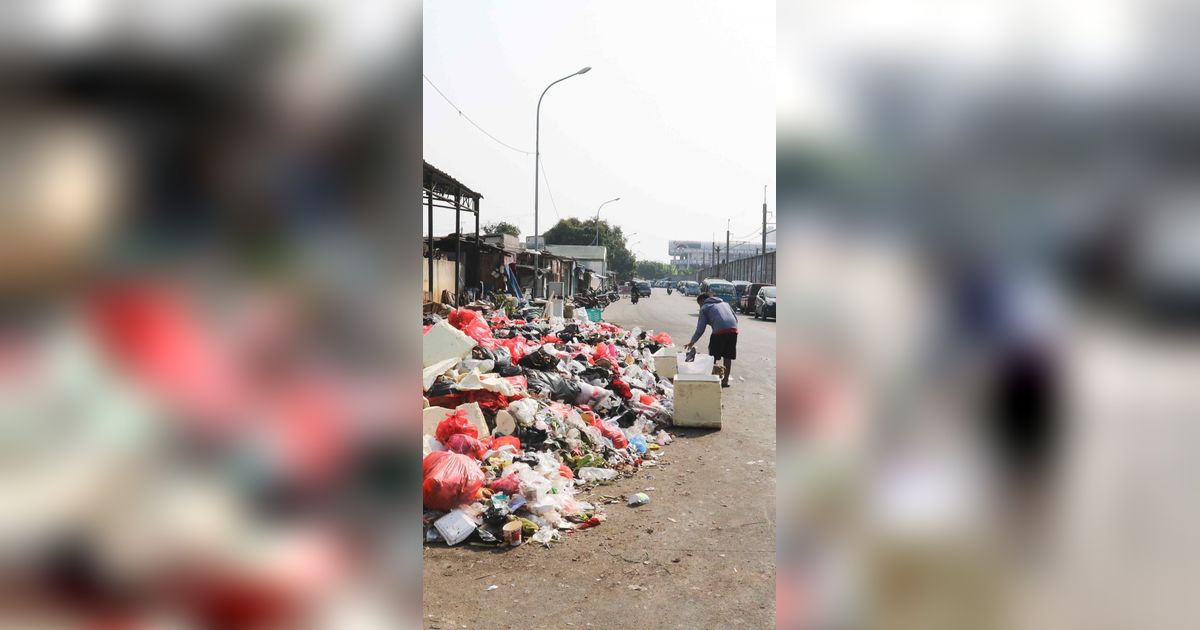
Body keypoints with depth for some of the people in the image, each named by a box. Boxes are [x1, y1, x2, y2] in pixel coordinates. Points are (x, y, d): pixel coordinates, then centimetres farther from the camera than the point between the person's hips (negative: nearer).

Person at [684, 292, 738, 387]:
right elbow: (735, 318, 23)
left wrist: (692, 342, 14)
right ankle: (726, 380, 19)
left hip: (719, 331, -5)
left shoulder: (704, 308, 15)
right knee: (728, 357, 14)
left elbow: (700, 328, 7)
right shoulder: (724, 303, 31)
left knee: (713, 357, 7)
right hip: (733, 329, 5)